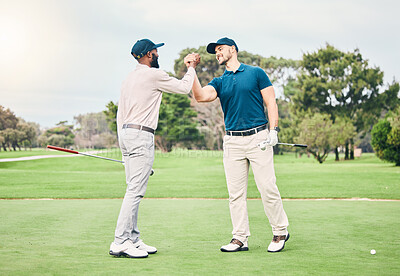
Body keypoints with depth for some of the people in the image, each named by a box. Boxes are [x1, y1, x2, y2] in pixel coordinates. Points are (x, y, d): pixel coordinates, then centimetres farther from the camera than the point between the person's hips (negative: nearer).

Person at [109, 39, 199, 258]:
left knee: (134, 190, 11)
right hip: (141, 135, -9)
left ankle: (133, 239, 13)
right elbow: (184, 88, 3)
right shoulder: (154, 74, -6)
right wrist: (191, 68, 20)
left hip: (125, 133, 9)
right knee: (135, 191, -11)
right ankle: (120, 243, -14)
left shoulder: (129, 79, 19)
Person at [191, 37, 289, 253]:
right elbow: (201, 96, -5)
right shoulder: (219, 82, 15)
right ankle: (240, 238, 8)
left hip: (258, 137, -4)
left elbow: (271, 102, 3)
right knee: (235, 193, 2)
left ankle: (280, 232, 9)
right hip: (232, 142, 4)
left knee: (267, 187, -6)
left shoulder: (256, 73, 7)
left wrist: (273, 129, -7)